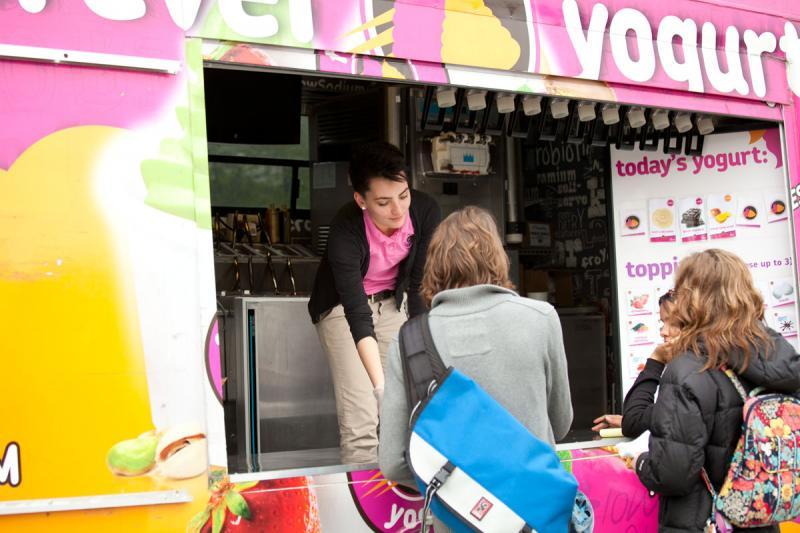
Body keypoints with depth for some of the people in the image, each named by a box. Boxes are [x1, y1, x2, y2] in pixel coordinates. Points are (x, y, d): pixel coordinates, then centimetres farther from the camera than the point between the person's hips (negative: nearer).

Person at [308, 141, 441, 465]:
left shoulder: (425, 212, -23)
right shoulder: (346, 230, -32)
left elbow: (422, 287, -16)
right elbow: (357, 315, -33)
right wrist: (381, 385, -40)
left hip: (393, 301, 3)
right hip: (342, 306, -3)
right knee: (360, 419, -15)